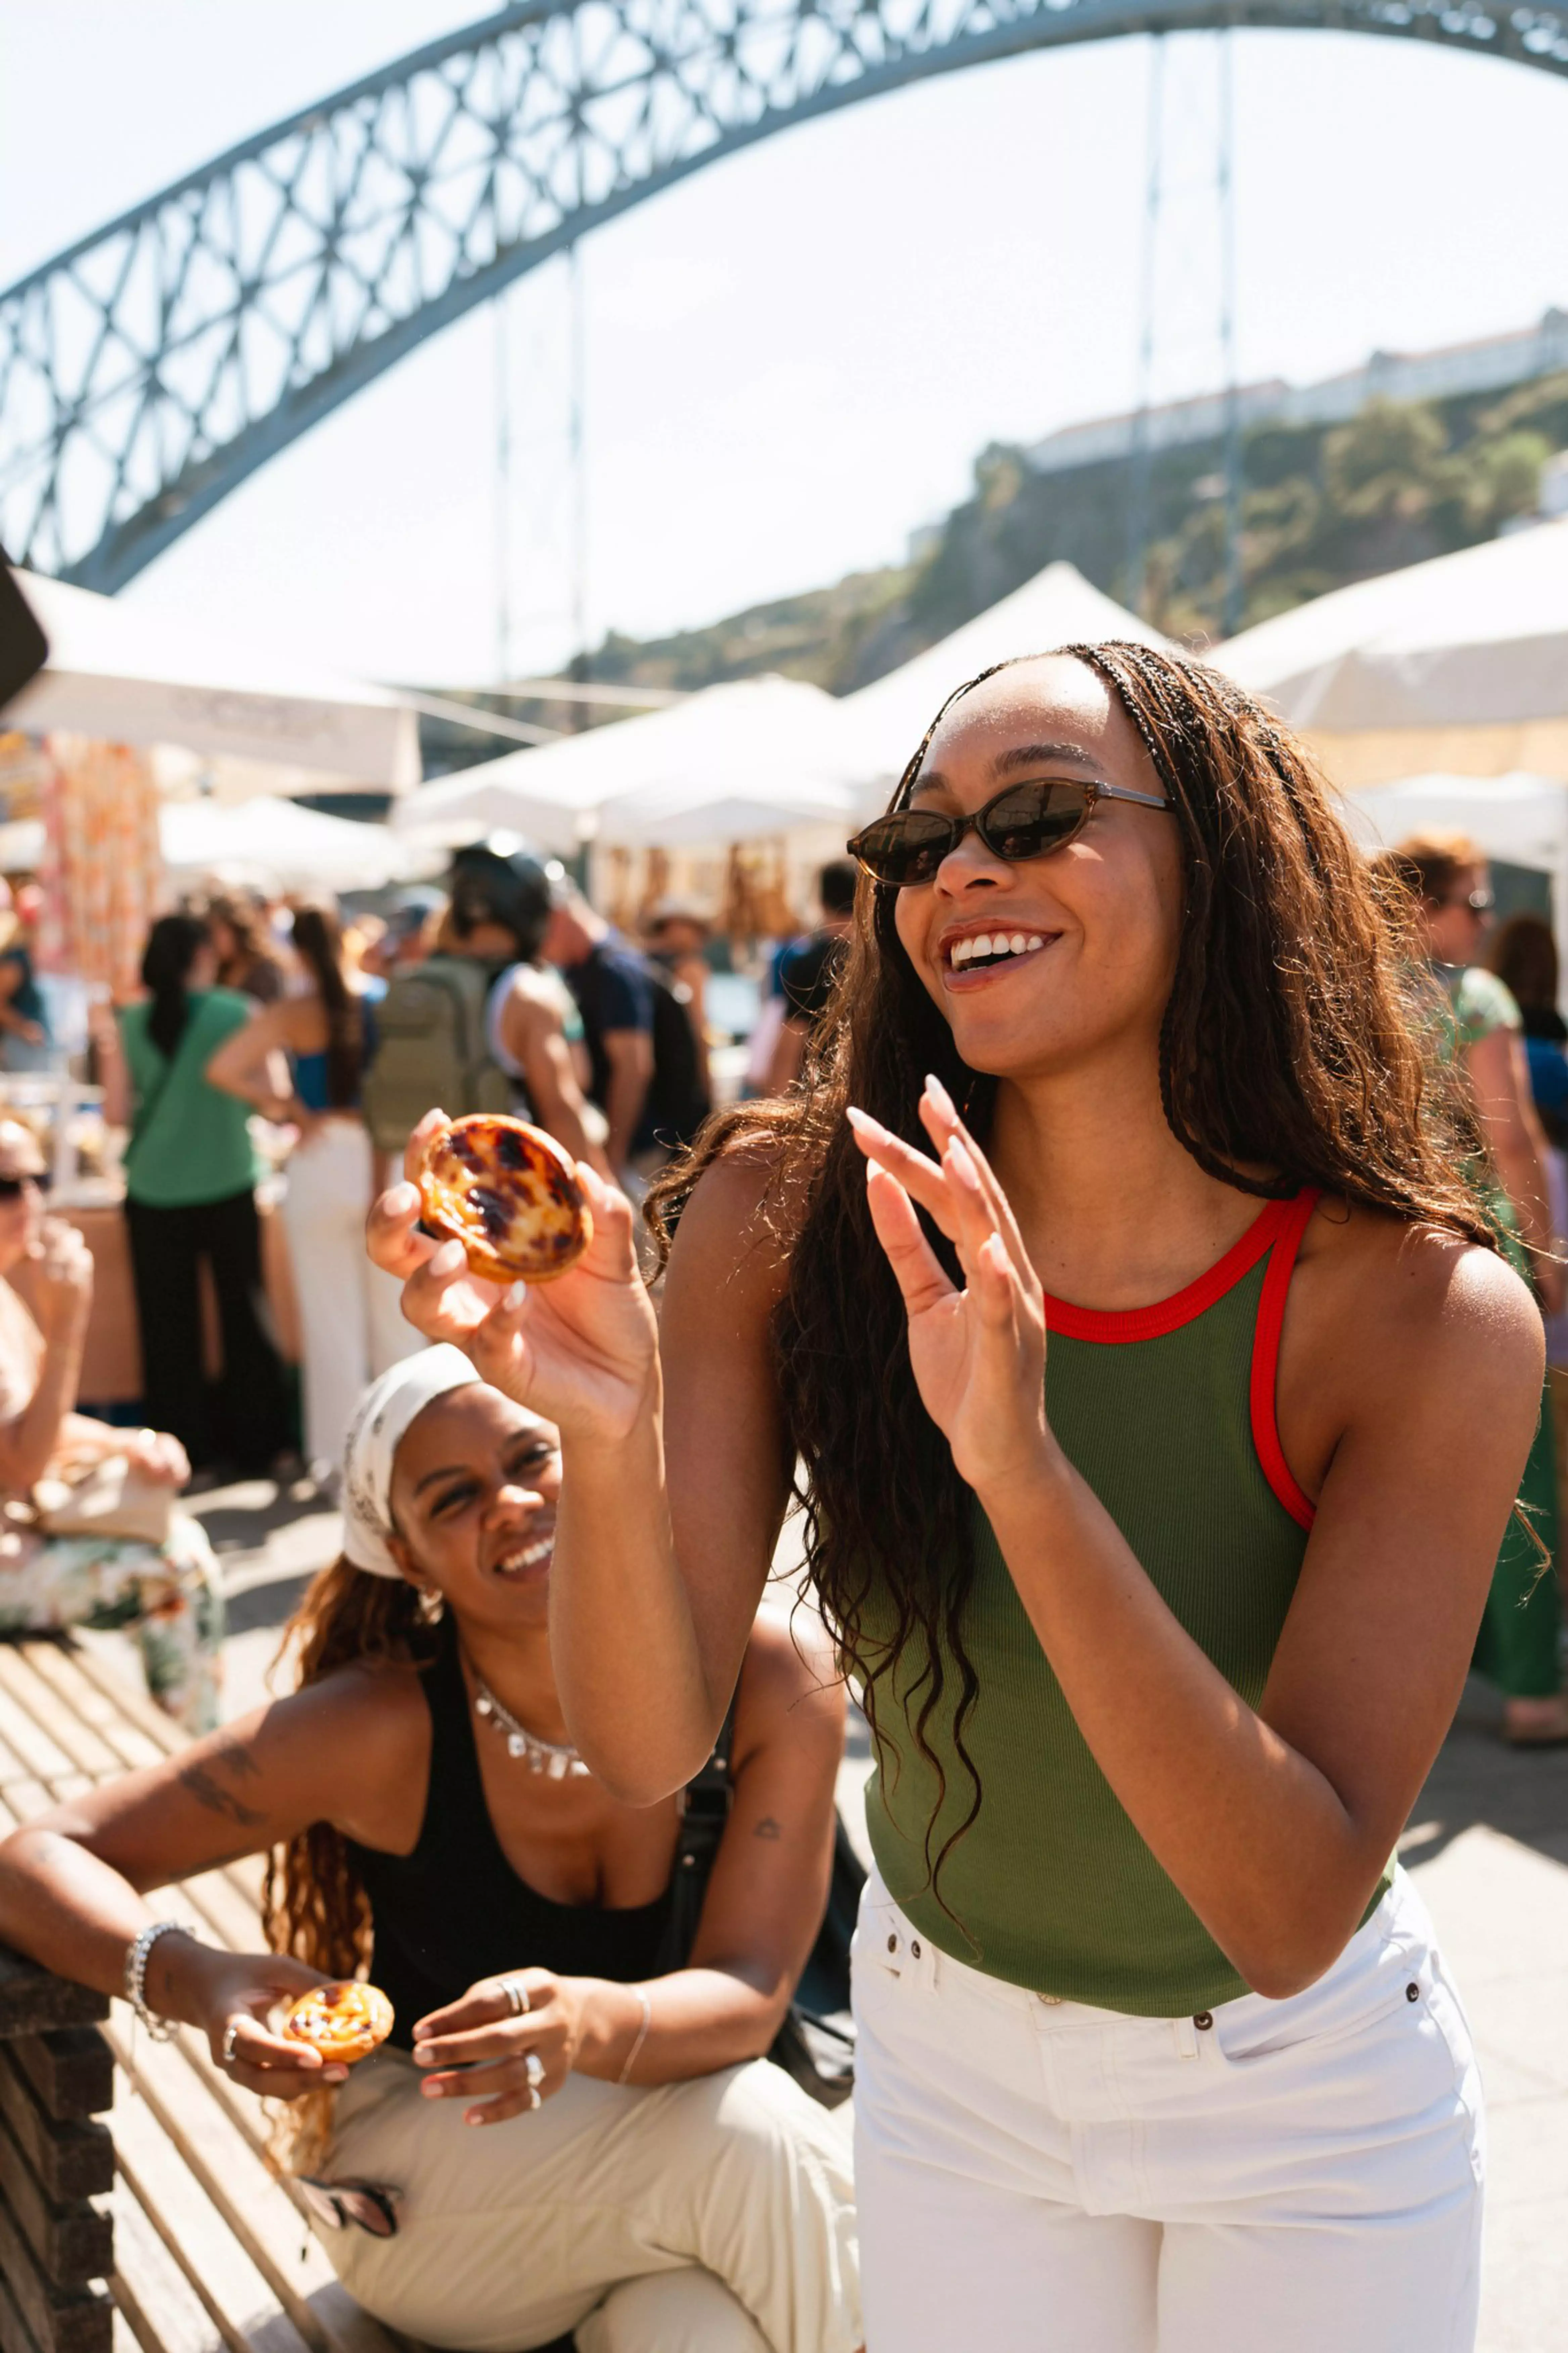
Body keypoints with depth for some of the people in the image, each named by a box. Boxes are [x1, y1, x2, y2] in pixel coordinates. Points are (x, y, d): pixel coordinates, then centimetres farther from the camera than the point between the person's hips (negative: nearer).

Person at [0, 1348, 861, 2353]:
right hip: (428, 2201, -1)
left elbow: (747, 1997, -23)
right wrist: (198, 1980, -38)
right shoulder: (387, 1727, -21)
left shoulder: (769, 1682, -19)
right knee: (748, 2133, -27)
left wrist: (594, 2023, -46)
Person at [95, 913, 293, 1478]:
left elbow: (117, 1114, -1)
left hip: (153, 1193, 2)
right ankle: (254, 1442, 16)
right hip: (228, 1186, -1)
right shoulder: (237, 1014, -8)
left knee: (169, 1324, 10)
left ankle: (186, 1446, 14)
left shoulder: (130, 1024, -2)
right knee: (243, 1314, 11)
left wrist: (107, 1048, 10)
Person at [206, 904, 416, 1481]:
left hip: (320, 1166, -2)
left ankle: (339, 1454, 12)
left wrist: (286, 1107, -3)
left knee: (331, 1318, 6)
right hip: (384, 1162, 2)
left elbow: (222, 1070, -14)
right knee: (395, 1313, 13)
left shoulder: (290, 1016, -7)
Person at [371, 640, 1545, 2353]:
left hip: (1309, 2096, -1)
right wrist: (607, 1428, -41)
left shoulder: (1426, 1312, -25)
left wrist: (1025, 1471, -43)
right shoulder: (789, 1217, -18)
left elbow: (1292, 1923, -30)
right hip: (947, 2062, 2)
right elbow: (647, 1746, -21)